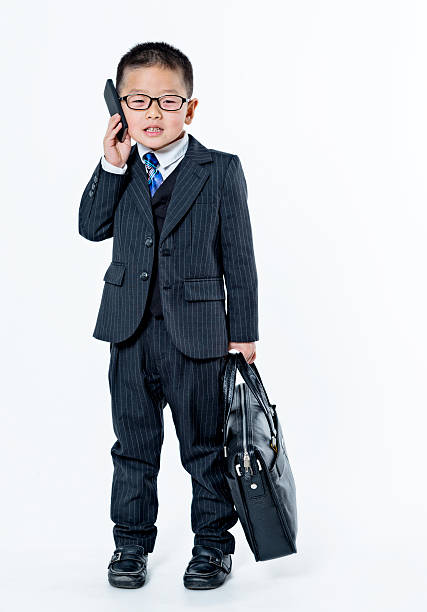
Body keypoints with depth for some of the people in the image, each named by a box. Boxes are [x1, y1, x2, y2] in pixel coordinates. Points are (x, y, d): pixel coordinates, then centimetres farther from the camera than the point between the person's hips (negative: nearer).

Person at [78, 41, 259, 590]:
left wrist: (243, 331, -3)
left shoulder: (221, 170, -3)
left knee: (205, 446, 9)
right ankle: (130, 543, 28)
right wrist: (112, 167, -10)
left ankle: (213, 543, 25)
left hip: (197, 336, -3)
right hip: (130, 334, 3)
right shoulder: (120, 171, 8)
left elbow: (239, 257, -2)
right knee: (133, 445, 14)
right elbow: (92, 228, -3)